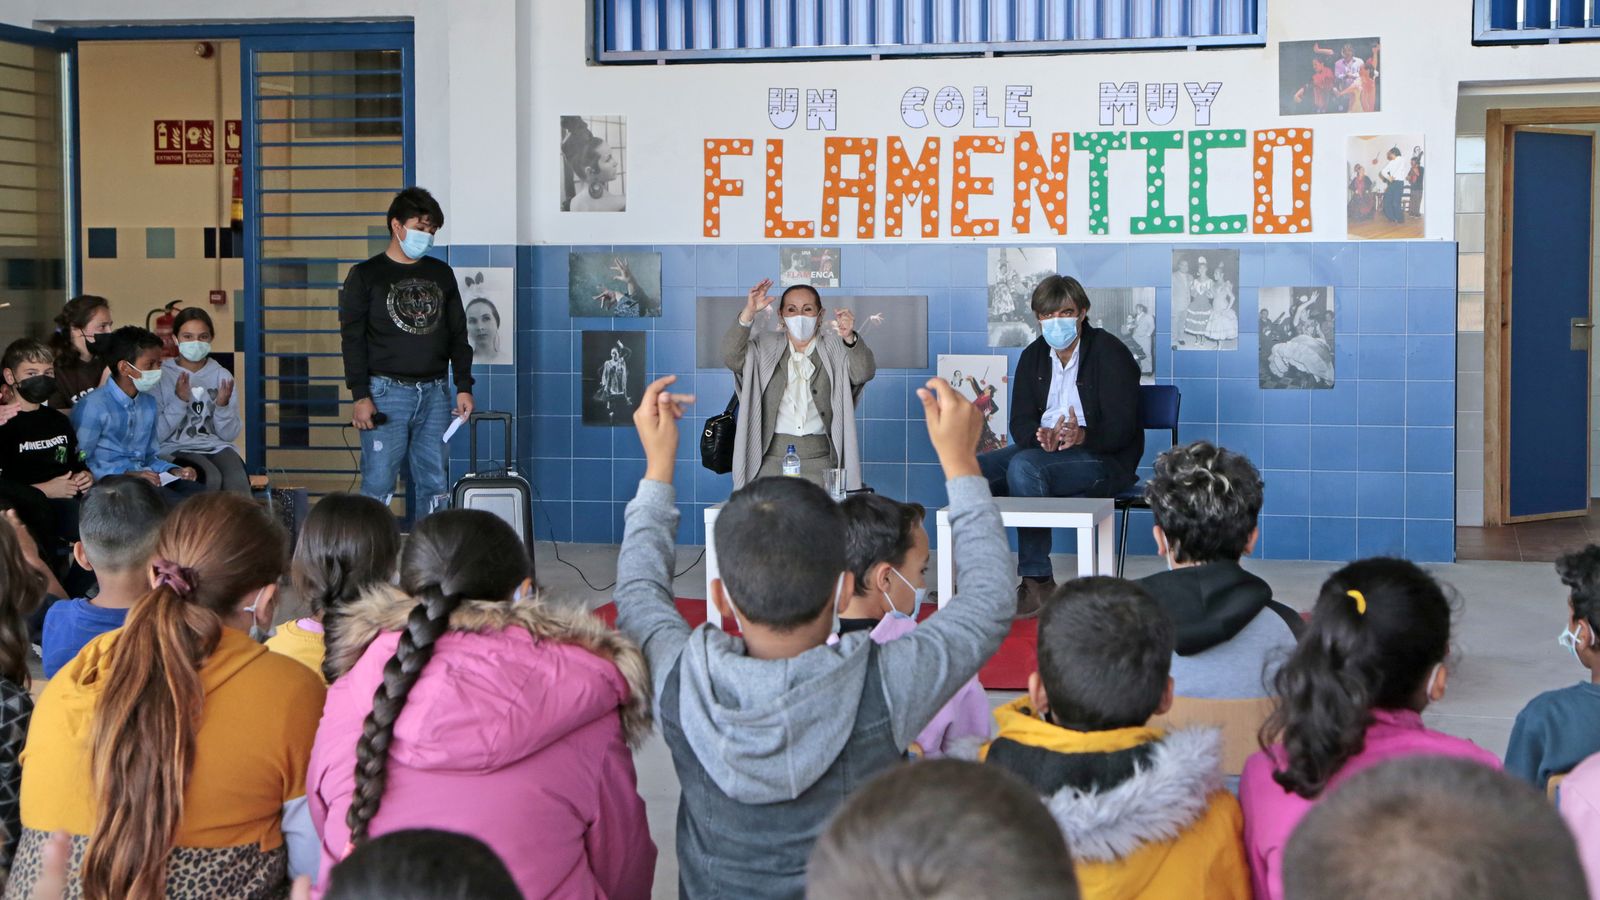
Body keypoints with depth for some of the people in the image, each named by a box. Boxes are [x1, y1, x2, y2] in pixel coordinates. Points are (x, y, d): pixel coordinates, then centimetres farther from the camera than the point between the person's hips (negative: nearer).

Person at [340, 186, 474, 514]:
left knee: (434, 484, 4)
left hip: (434, 393, 4)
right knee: (379, 484, -6)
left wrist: (464, 386, 5)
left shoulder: (441, 274, 13)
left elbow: (458, 335, 15)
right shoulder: (365, 275, 1)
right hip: (387, 392, -4)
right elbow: (352, 339, -3)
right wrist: (361, 397, -11)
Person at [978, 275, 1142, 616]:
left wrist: (1083, 435, -36)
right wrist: (1041, 436, -20)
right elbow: (1020, 422, 5)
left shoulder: (1109, 352, -8)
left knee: (1024, 467, -35)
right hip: (1044, 448, 6)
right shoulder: (1033, 356, 11)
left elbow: (1120, 428, -15)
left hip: (1105, 458, -6)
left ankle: (1038, 583, -30)